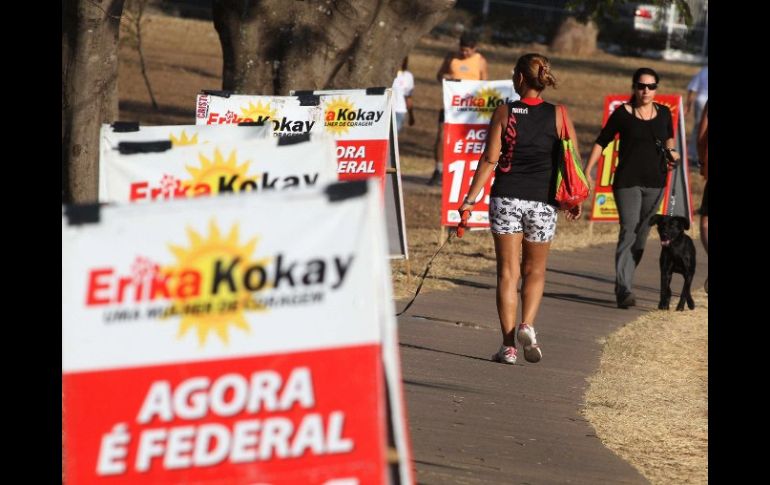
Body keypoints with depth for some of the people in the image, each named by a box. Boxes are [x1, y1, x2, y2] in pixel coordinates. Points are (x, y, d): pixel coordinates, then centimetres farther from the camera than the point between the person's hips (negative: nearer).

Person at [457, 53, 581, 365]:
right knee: (535, 271, 17)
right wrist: (575, 202, 12)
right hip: (542, 200, 1)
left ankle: (508, 345, -1)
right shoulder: (558, 116, 0)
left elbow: (489, 159, -7)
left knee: (507, 272, 4)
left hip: (506, 198, -1)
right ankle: (527, 326, -7)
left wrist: (471, 199, -2)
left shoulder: (504, 113, -3)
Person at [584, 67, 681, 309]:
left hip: (654, 182, 4)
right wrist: (587, 171, -4)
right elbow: (601, 142, 1)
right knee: (629, 232, -14)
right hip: (627, 181, -4)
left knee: (642, 234, 7)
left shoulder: (664, 113, 7)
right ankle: (624, 289, -18)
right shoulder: (623, 113, -5)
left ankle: (623, 284, 17)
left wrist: (670, 149, 3)